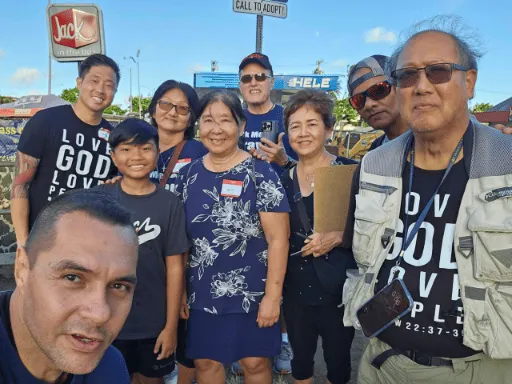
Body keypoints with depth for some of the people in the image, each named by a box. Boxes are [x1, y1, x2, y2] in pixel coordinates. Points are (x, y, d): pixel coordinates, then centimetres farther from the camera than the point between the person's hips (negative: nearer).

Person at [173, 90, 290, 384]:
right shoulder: (188, 174, 2)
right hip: (202, 293, 4)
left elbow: (278, 238, -13)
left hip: (251, 293, -4)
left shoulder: (260, 173, -11)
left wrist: (272, 295, -15)